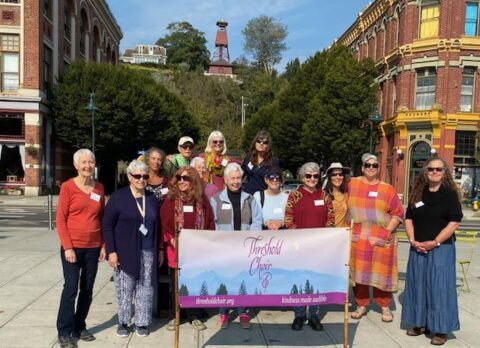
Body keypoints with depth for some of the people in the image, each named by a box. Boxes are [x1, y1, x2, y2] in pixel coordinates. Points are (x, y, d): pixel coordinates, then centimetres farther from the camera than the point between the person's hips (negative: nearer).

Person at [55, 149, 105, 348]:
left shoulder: (99, 188, 6)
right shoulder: (68, 187, -7)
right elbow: (60, 219, -8)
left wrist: (103, 245, 7)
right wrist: (68, 247, -13)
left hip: (93, 247, 4)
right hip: (73, 246, -4)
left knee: (87, 289, 10)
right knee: (71, 288, -4)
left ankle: (79, 327, 25)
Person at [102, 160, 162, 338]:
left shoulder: (152, 198, 8)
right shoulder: (118, 197, -5)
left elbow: (157, 226, 13)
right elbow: (107, 226, -6)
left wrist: (160, 249, 10)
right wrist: (111, 251, -12)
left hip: (148, 252, 4)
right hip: (125, 251, -3)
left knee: (145, 287, 7)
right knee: (124, 288, 5)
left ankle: (142, 322, 19)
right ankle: (123, 322, 20)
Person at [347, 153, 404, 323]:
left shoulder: (388, 189, 1)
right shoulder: (352, 184, 4)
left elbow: (398, 213, 1)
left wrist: (387, 231, -8)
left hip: (381, 239, -1)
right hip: (357, 237, 1)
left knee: (381, 273, 4)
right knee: (359, 272, 6)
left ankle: (385, 307, 17)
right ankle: (361, 305, 18)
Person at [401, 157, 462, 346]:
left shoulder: (450, 194, -4)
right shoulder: (418, 194, 8)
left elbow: (454, 222, -11)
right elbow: (409, 219, 10)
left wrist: (434, 242, -15)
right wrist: (413, 240, -5)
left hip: (441, 247, -4)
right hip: (418, 248, 4)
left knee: (439, 286, -1)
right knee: (418, 284, 9)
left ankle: (441, 329, 9)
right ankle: (420, 323, 22)